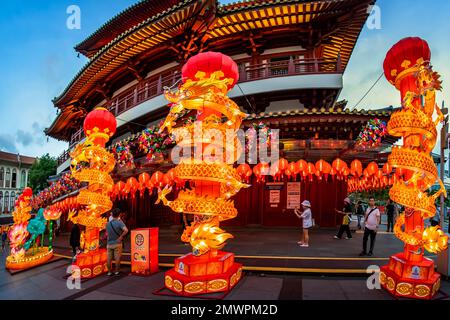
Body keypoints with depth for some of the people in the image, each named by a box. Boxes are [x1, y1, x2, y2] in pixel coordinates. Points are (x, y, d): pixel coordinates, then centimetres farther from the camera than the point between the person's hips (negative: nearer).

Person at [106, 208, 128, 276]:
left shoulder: (108, 224, -3)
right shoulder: (119, 222, -16)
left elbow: (107, 233, 11)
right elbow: (126, 230, -29)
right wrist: (121, 236, -17)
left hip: (109, 243, 3)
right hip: (117, 243, -3)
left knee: (109, 259, 12)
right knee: (117, 258, 9)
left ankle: (109, 271, 22)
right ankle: (117, 271, 18)